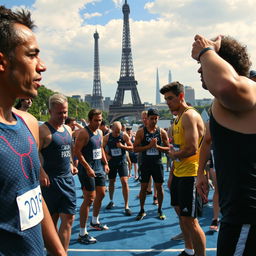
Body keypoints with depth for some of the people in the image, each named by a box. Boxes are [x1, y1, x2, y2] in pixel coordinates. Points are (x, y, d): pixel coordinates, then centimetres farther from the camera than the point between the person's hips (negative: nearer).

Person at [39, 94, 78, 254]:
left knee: (68, 219, 4)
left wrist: (71, 165, 11)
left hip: (68, 179, 6)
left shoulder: (68, 129, 11)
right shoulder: (43, 130, -11)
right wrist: (41, 173, -27)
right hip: (50, 181, -6)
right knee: (52, 220, 9)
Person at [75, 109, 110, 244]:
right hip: (87, 170, -9)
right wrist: (88, 168, -25)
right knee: (89, 199, -9)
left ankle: (95, 222, 40)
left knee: (101, 194, 19)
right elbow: (77, 151, -21)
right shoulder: (84, 132, -15)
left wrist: (105, 163, 12)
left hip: (99, 168, 9)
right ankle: (82, 233, 0)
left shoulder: (100, 132, 11)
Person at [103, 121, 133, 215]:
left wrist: (123, 146, -21)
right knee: (111, 182, 14)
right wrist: (106, 155, -12)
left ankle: (126, 206, -6)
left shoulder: (124, 136, -9)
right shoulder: (107, 137, -5)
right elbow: (102, 148, 6)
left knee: (124, 181, -13)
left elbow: (132, 147, -4)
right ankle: (111, 201, 36)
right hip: (111, 162, 2)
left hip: (122, 162, -2)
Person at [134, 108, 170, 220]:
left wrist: (157, 146, -15)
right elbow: (135, 148, -6)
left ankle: (160, 210, 23)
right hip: (145, 164, -1)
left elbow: (168, 148, 3)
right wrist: (149, 146, -18)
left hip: (157, 163, 1)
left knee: (159, 186, 7)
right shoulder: (141, 132, -2)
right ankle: (142, 210, 20)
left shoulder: (162, 132, 2)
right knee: (143, 187, 5)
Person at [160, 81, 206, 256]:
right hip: (178, 173, 11)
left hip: (190, 174, -11)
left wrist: (174, 155, -7)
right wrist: (172, 173, 19)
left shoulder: (189, 115, -16)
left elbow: (192, 149, -26)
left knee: (190, 219, -5)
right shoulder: (178, 117, 15)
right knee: (180, 212, 20)